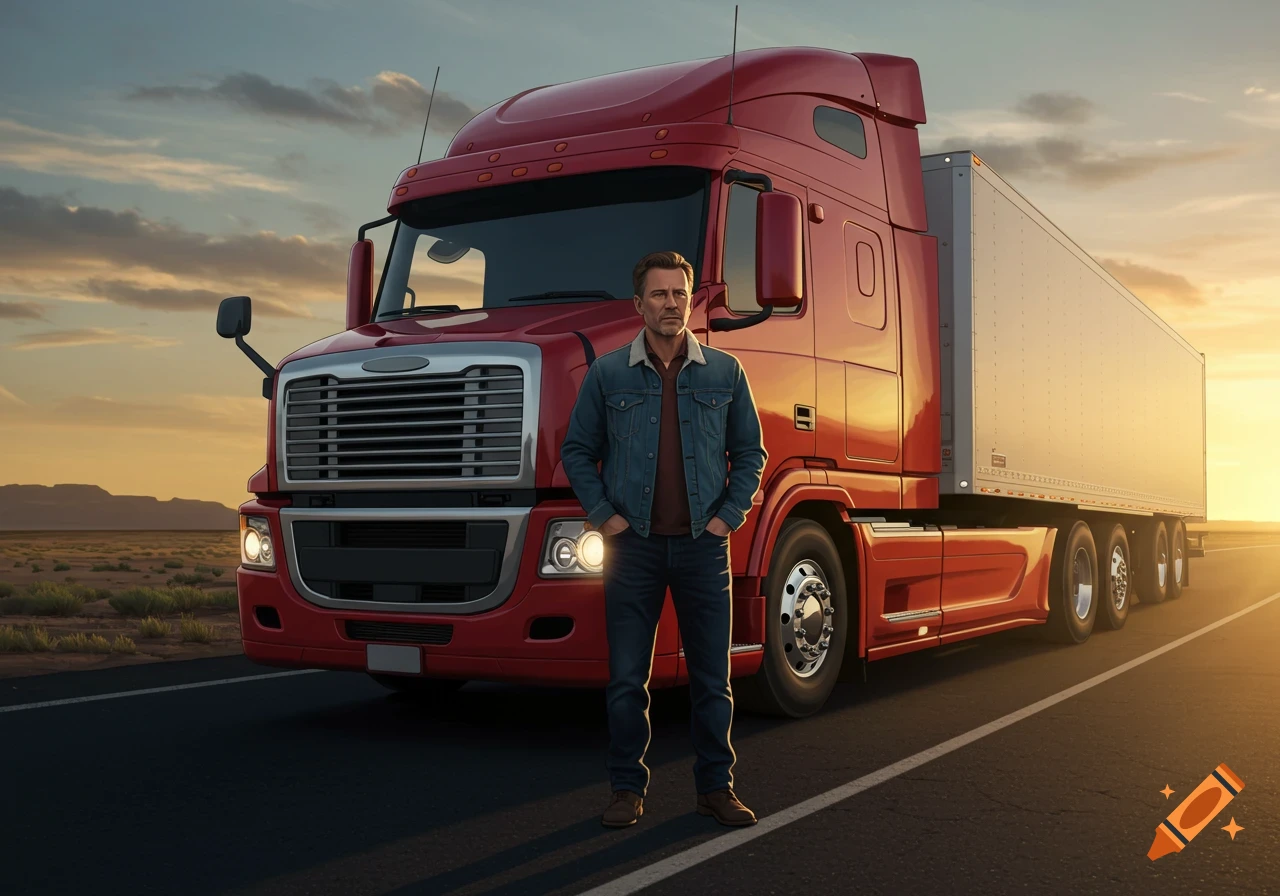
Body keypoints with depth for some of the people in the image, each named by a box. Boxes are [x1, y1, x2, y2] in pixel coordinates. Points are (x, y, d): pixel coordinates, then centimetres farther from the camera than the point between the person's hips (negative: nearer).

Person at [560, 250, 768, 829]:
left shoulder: (724, 372, 5)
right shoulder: (608, 374, 3)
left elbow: (749, 453, 10)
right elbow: (577, 452, 8)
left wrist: (728, 517, 0)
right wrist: (603, 516, -2)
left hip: (703, 544, 1)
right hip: (633, 544, -1)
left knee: (712, 678, 6)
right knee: (627, 680, 4)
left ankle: (716, 786, 18)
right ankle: (628, 788, 16)